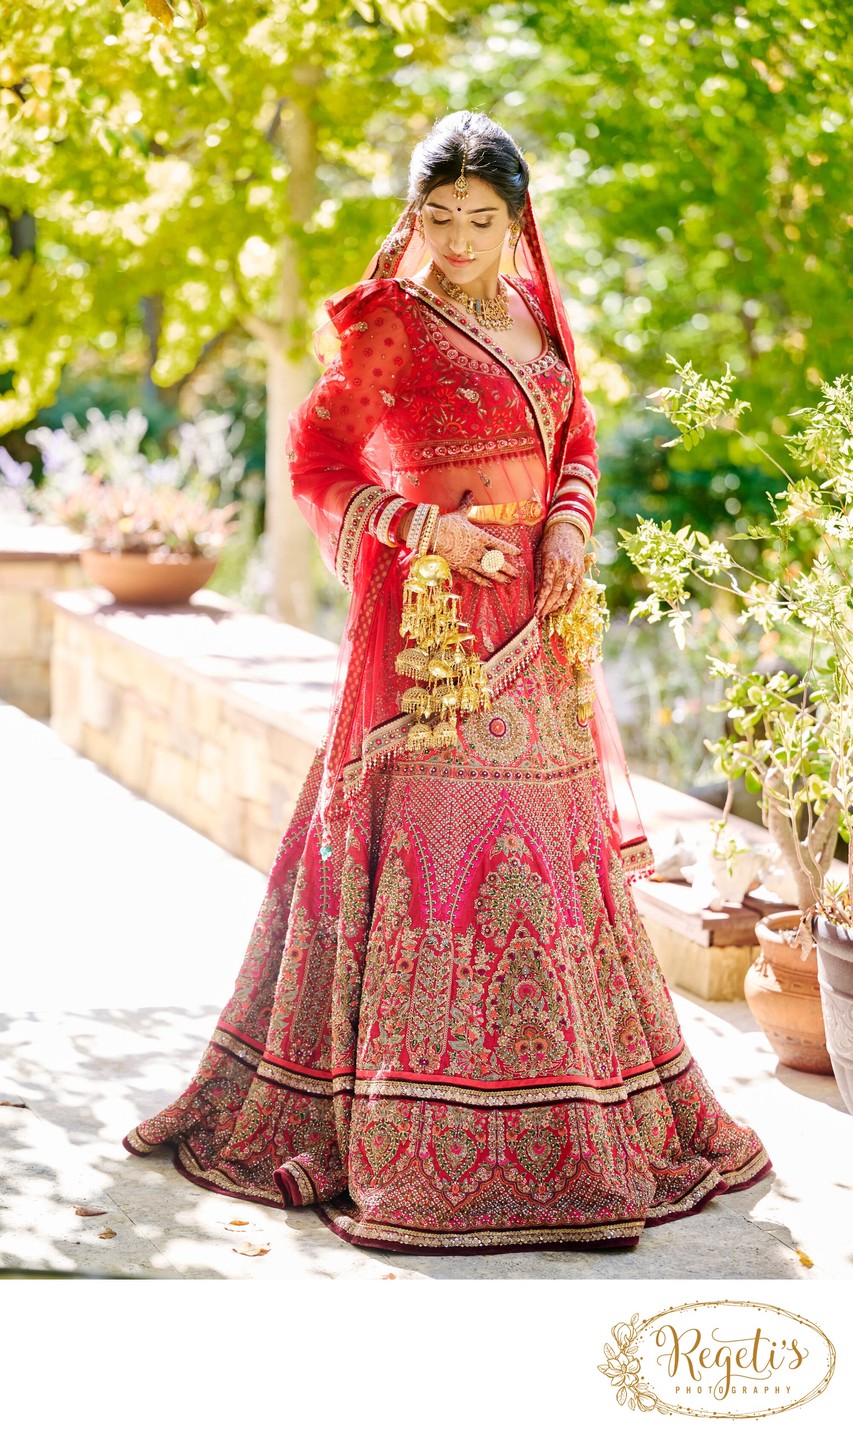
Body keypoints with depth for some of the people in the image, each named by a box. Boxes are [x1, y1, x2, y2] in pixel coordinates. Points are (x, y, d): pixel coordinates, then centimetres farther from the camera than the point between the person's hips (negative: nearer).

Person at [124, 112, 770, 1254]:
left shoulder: (533, 309, 12)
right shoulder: (388, 323, -6)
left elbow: (576, 438, 17)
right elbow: (316, 459, -6)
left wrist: (568, 525, -2)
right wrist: (422, 526, -17)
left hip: (535, 613, 7)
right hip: (433, 614, -7)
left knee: (549, 845, 11)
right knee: (429, 844, -9)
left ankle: (559, 1120, 23)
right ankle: (419, 1139, -3)